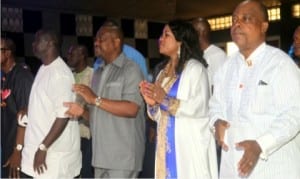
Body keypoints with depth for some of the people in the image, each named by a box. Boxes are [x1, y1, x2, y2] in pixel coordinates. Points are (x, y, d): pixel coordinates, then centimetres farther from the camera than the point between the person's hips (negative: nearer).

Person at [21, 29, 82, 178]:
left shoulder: (61, 74, -18)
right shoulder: (43, 69, 10)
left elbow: (63, 116, -22)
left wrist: (43, 147, -22)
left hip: (54, 151, -9)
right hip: (38, 145, 9)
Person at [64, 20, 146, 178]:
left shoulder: (131, 70, -6)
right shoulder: (98, 73, 17)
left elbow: (131, 109, -19)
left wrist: (96, 99, -18)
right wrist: (81, 111, -1)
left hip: (122, 156, -7)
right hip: (101, 154, 7)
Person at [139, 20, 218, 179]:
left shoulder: (194, 67, -7)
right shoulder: (163, 72, 15)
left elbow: (200, 108, -17)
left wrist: (165, 99, -20)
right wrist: (152, 103, -4)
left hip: (189, 145, -6)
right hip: (167, 144, 7)